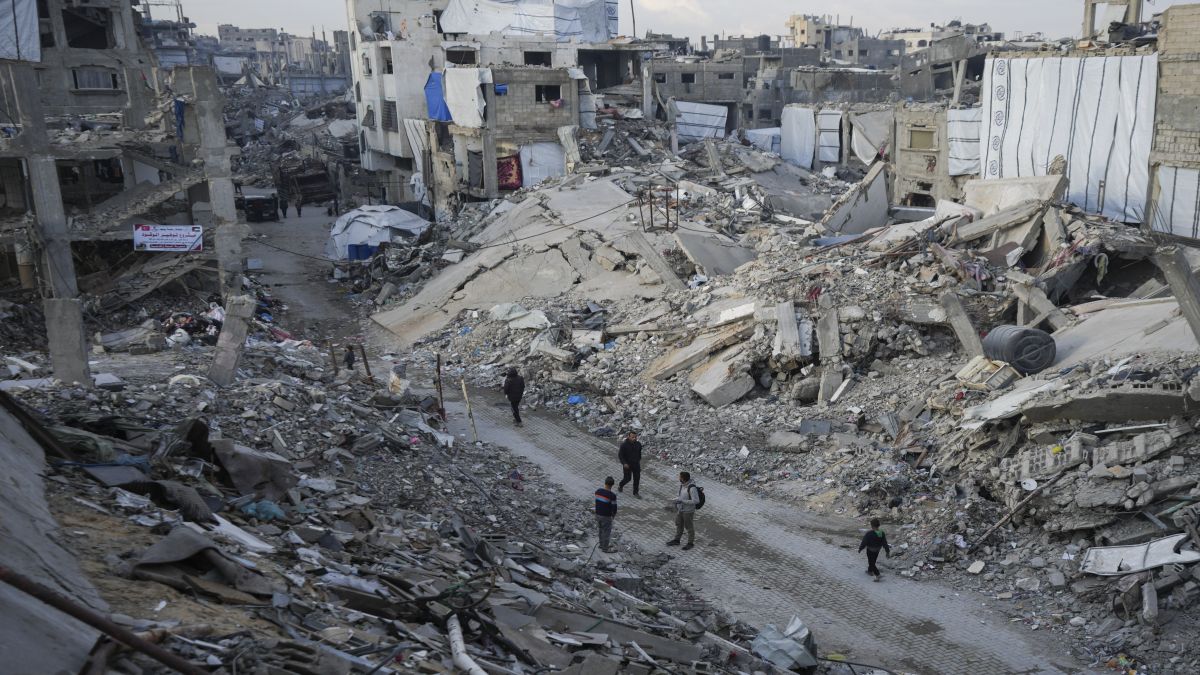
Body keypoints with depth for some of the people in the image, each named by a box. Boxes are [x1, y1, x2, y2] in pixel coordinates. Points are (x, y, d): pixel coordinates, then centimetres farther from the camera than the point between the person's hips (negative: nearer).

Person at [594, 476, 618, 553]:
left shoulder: (598, 491, -4)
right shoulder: (612, 495, -23)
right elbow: (614, 507, -16)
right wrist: (613, 515, 3)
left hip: (598, 514, 6)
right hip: (606, 516, -6)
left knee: (601, 530, 23)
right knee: (606, 532, 9)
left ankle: (602, 544, 38)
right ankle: (605, 548, 20)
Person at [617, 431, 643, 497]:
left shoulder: (638, 444, -4)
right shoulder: (624, 445, -19)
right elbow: (620, 455, -15)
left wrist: (639, 460, 22)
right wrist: (624, 463, -23)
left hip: (636, 465, 4)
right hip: (627, 465, -4)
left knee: (637, 478, 5)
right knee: (627, 478, 6)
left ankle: (635, 492, 19)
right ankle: (620, 486, 36)